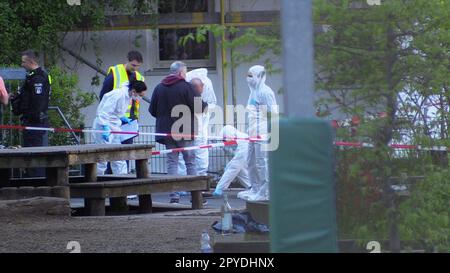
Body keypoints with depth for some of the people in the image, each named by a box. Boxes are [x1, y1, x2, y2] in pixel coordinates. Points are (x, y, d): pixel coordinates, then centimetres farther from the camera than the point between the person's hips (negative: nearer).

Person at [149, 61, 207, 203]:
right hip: (185, 131, -4)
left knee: (172, 162, 7)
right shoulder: (186, 87, -10)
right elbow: (198, 107, -13)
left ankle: (174, 195, 1)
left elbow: (152, 110, 7)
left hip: (167, 131, 4)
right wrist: (205, 105, 10)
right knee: (190, 162, 5)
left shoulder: (159, 88, 4)